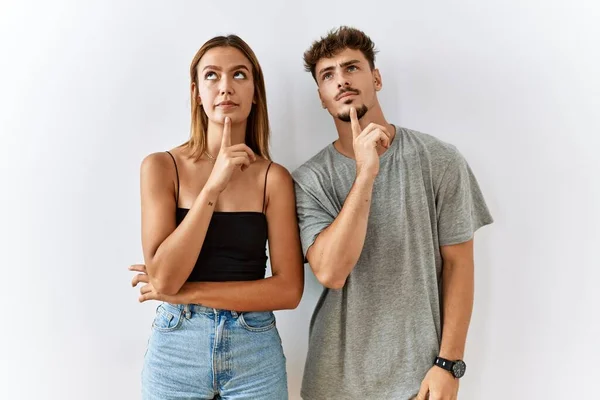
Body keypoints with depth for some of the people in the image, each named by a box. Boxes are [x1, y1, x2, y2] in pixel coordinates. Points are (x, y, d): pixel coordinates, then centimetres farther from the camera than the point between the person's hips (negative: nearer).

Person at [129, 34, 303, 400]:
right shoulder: (162, 166, -6)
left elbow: (288, 290, -10)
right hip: (176, 352, 0)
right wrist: (213, 186, -22)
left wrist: (186, 292, -14)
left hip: (256, 355, 0)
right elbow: (162, 277, -15)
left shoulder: (274, 177, -5)